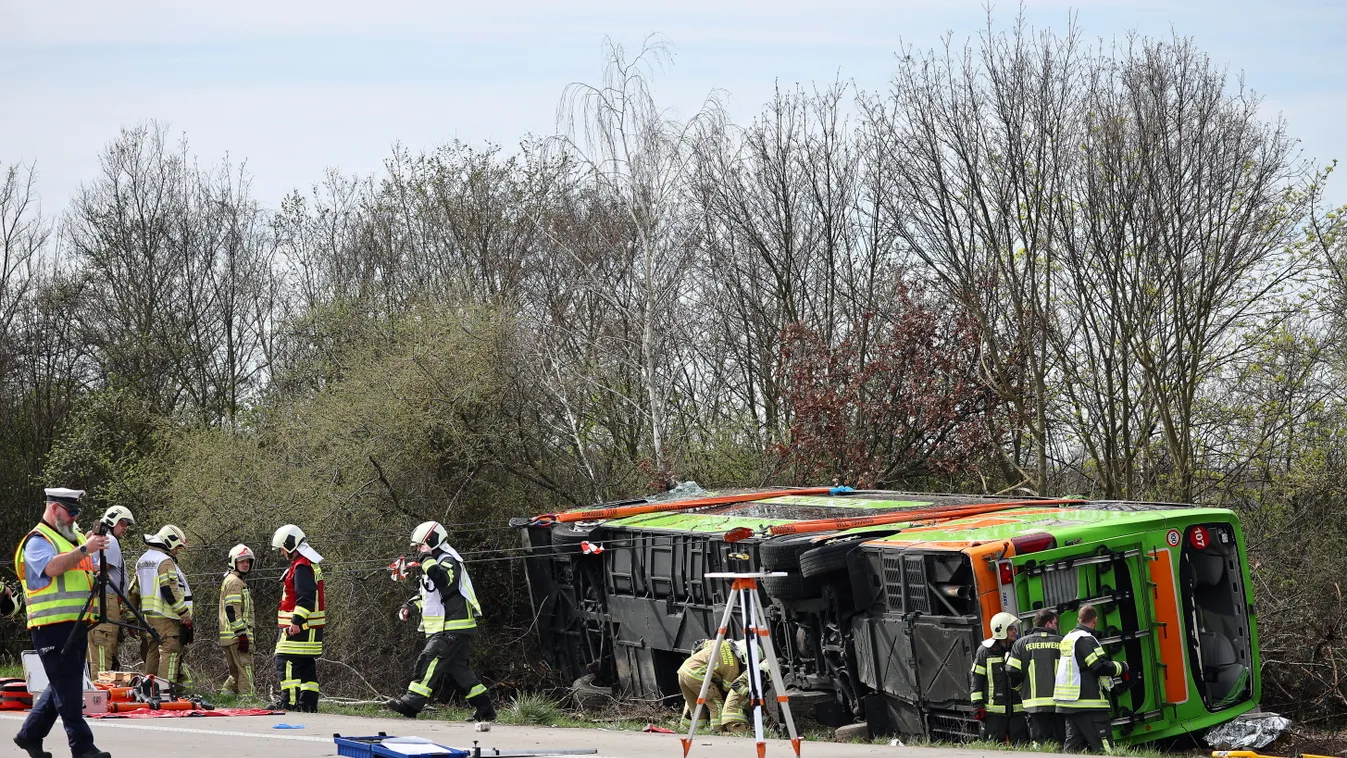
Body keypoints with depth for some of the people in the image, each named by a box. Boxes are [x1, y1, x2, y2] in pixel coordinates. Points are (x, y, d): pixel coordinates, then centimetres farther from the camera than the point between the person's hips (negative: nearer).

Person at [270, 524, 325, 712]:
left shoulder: (301, 567, -14)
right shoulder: (310, 564, 20)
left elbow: (306, 598, -23)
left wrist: (297, 621, -27)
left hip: (299, 628, -11)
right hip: (311, 628, 11)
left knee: (286, 662, -11)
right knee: (307, 665, 11)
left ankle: (289, 700, -14)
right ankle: (308, 702, 13)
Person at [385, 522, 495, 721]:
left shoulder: (449, 562, -12)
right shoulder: (436, 563, 21)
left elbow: (443, 580, -36)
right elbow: (427, 593, 31)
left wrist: (427, 559, -27)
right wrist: (410, 606, 15)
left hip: (453, 629, -11)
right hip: (443, 629, 11)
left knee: (429, 661, -16)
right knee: (456, 668, 11)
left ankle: (411, 703, -21)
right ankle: (485, 709, 14)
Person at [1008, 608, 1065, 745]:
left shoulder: (1021, 643, 5)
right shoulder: (1062, 642, 3)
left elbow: (1013, 672, 1)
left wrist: (1021, 689, 20)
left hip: (1035, 702, 0)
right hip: (1059, 702, 0)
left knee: (1039, 743, -1)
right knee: (1060, 742, 3)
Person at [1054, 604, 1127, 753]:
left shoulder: (1068, 638, 16)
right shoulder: (1086, 639, -12)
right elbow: (1101, 667, -19)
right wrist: (1122, 667, -3)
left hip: (1069, 702, 9)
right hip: (1088, 703, -9)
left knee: (1072, 748, 8)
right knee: (1105, 747, -10)